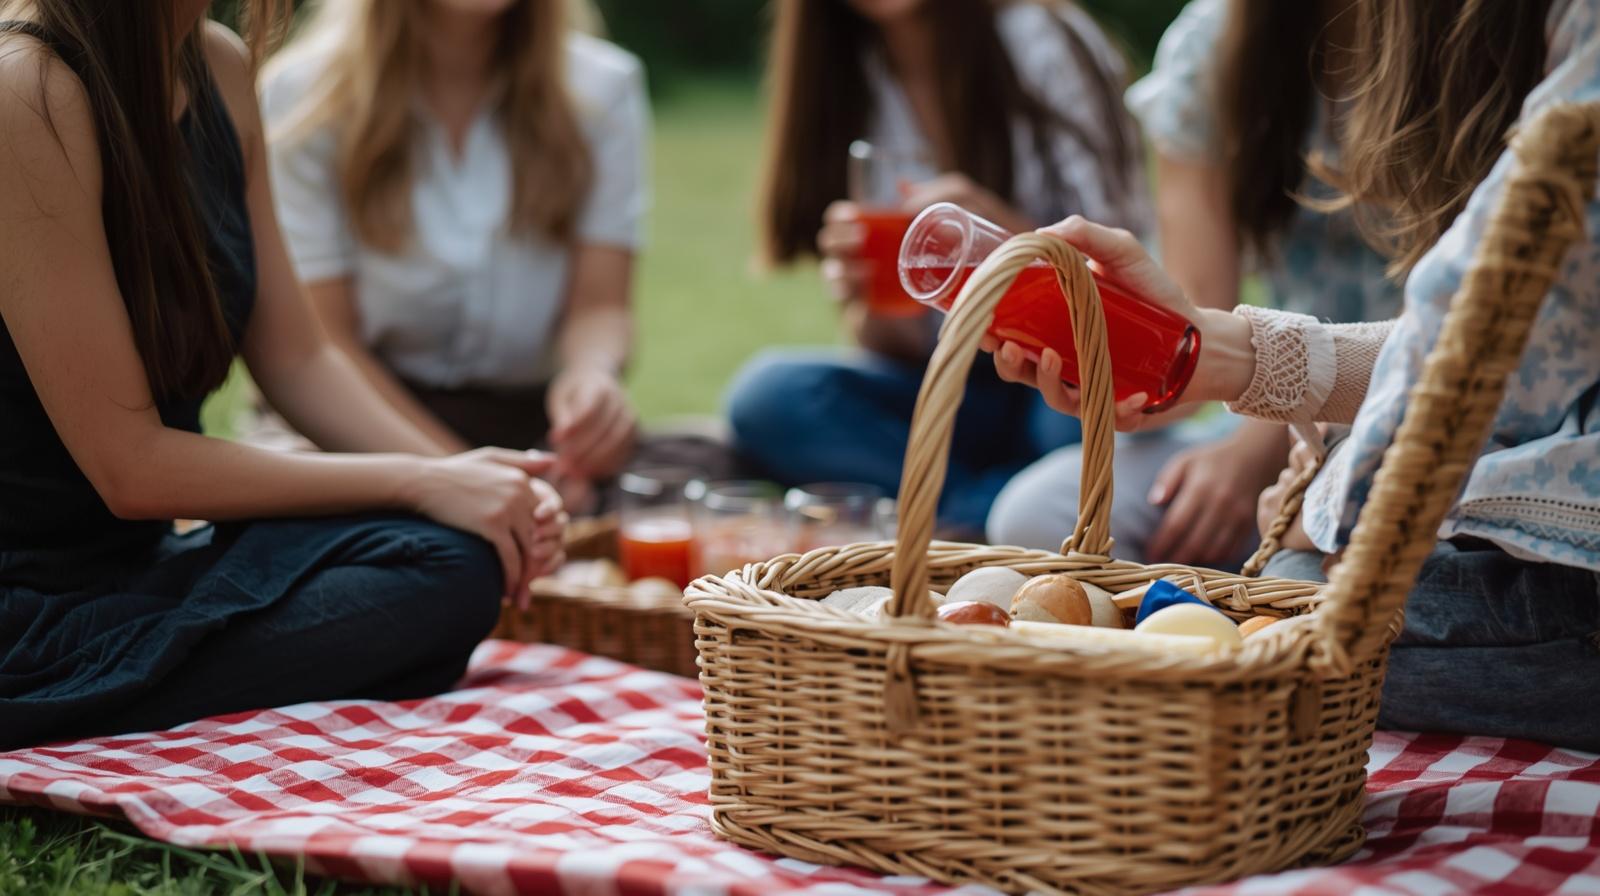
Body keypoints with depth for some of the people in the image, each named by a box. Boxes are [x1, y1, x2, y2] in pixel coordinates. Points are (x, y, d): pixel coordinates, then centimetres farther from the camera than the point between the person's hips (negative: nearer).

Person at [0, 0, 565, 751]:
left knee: (455, 561, -15)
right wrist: (424, 484, -14)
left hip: (138, 563, 8)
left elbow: (297, 359, 11)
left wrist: (467, 477, -4)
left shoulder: (221, 69, 6)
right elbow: (130, 465, -18)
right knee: (434, 582, -22)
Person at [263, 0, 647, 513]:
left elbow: (599, 304, -4)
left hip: (531, 410, 3)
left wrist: (593, 372, -29)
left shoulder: (603, 88, 1)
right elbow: (325, 336, -7)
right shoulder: (301, 92, -6)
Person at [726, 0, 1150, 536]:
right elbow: (899, 349, 1)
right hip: (952, 393, 3)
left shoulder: (1047, 43, -6)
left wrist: (1009, 236, -28)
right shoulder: (843, 86, 4)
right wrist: (869, 305, -22)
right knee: (768, 394, -22)